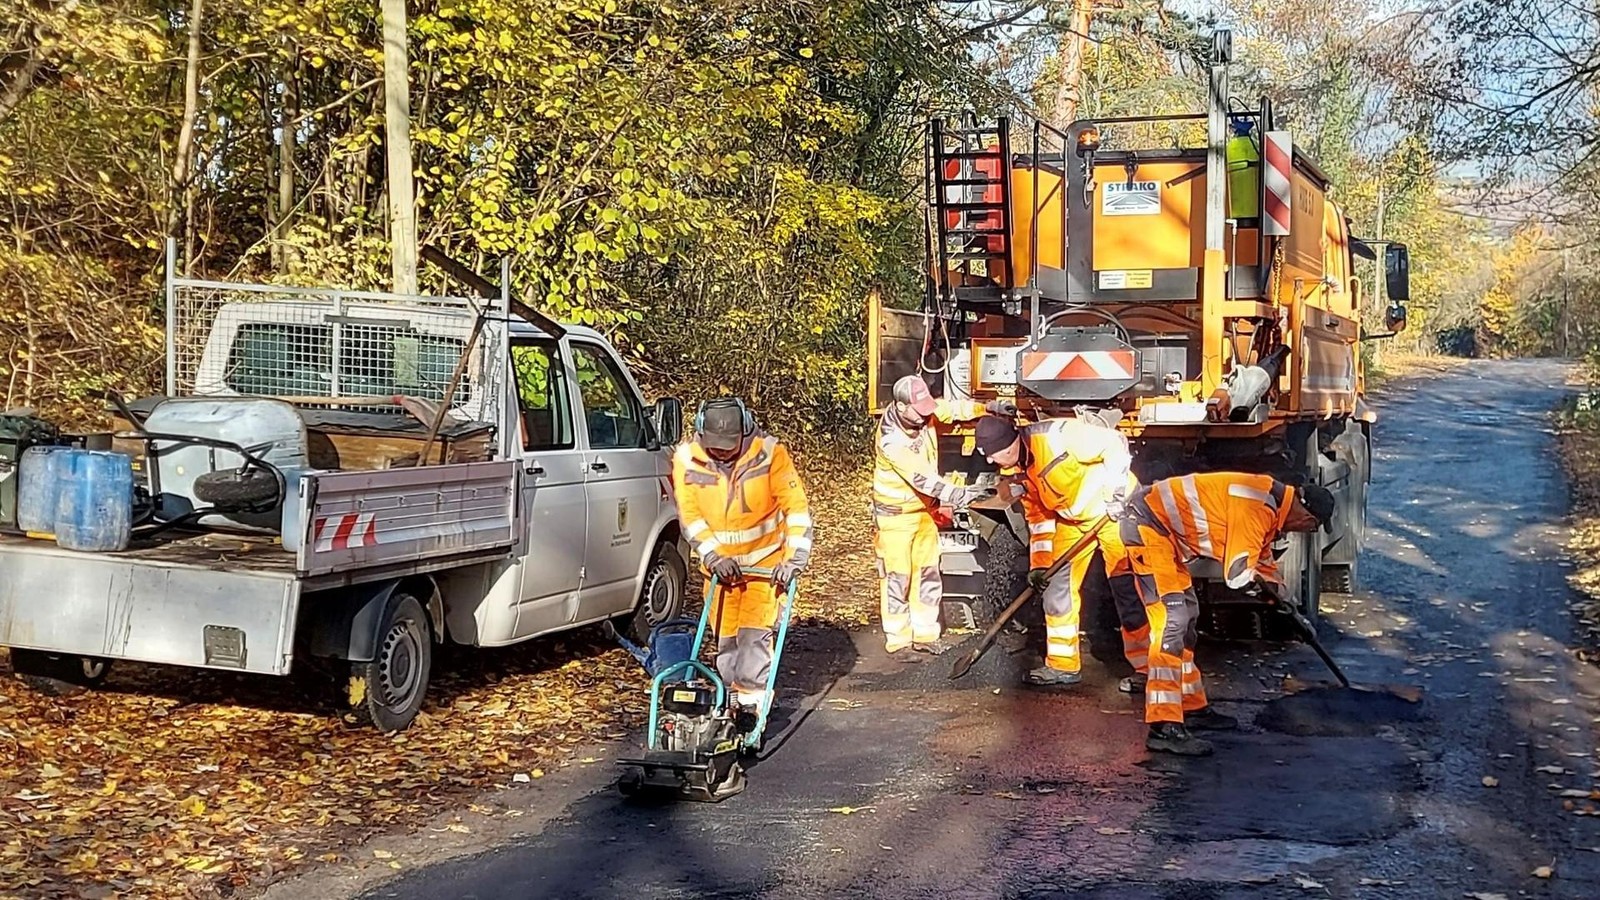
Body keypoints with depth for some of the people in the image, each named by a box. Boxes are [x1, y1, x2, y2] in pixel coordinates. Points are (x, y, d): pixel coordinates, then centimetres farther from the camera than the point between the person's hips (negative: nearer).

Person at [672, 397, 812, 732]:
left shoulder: (770, 453, -20)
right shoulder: (686, 459, -14)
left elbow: (797, 507, -18)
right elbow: (689, 515, -11)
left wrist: (794, 559, -22)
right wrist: (713, 557, -20)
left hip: (766, 560, -3)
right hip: (720, 563, 3)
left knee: (755, 632, -11)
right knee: (725, 636, 8)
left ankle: (751, 704, -5)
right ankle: (734, 698, 22)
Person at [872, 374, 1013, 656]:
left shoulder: (922, 412, -12)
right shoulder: (892, 441, -32)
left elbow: (954, 409, 2)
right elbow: (925, 479, -35)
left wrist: (989, 407, -15)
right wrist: (965, 495, -41)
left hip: (923, 508, 7)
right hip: (896, 513, -7)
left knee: (928, 574, 10)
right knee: (898, 576, -2)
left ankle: (924, 635, 18)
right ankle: (898, 640, 9)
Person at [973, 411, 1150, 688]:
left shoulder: (1055, 435, -27)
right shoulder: (1020, 468, 2)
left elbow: (1115, 444, -26)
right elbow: (1037, 514, 10)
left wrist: (1116, 491, -25)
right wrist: (1039, 563, 7)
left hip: (1116, 507, -9)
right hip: (1072, 519, 9)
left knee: (1127, 587, -11)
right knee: (1057, 585, 7)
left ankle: (1147, 668, -5)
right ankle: (1063, 665, 18)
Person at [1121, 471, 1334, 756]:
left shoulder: (1270, 498, 10)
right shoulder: (1257, 509, -22)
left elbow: (1263, 559, 26)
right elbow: (1238, 575, -24)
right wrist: (1254, 574, -4)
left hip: (1165, 527, 11)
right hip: (1147, 524, -11)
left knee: (1186, 616, 18)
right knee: (1172, 618, -17)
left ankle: (1192, 708, 28)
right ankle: (1164, 728, -19)